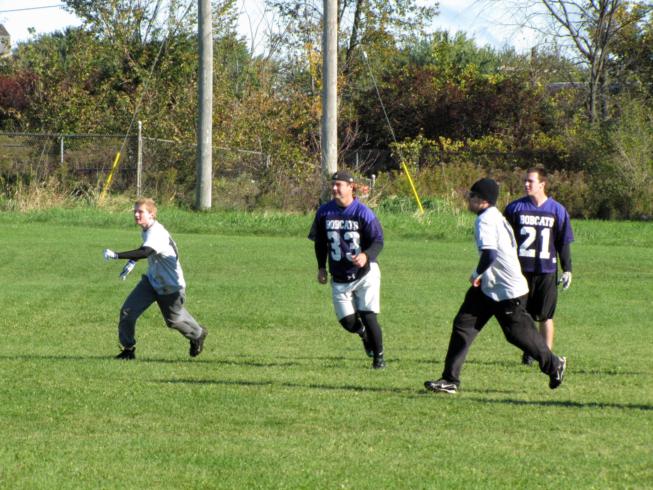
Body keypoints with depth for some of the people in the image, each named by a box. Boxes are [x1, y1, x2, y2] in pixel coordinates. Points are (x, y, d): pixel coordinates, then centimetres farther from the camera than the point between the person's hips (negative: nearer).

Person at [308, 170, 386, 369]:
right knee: (348, 322, -1)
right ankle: (364, 334, 36)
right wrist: (321, 267, 11)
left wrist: (366, 256, -33)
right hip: (339, 278, 4)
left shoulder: (363, 212, -13)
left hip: (365, 273, -4)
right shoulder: (324, 212, 0)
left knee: (368, 318, -9)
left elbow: (378, 241, -14)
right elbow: (320, 242, 14)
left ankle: (378, 356, 13)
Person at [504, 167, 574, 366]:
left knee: (546, 316, 0)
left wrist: (567, 269, 3)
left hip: (547, 271, -1)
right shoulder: (515, 208, 3)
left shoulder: (557, 210, 3)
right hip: (521, 269, 1)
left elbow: (564, 242, 7)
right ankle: (527, 353, 17)